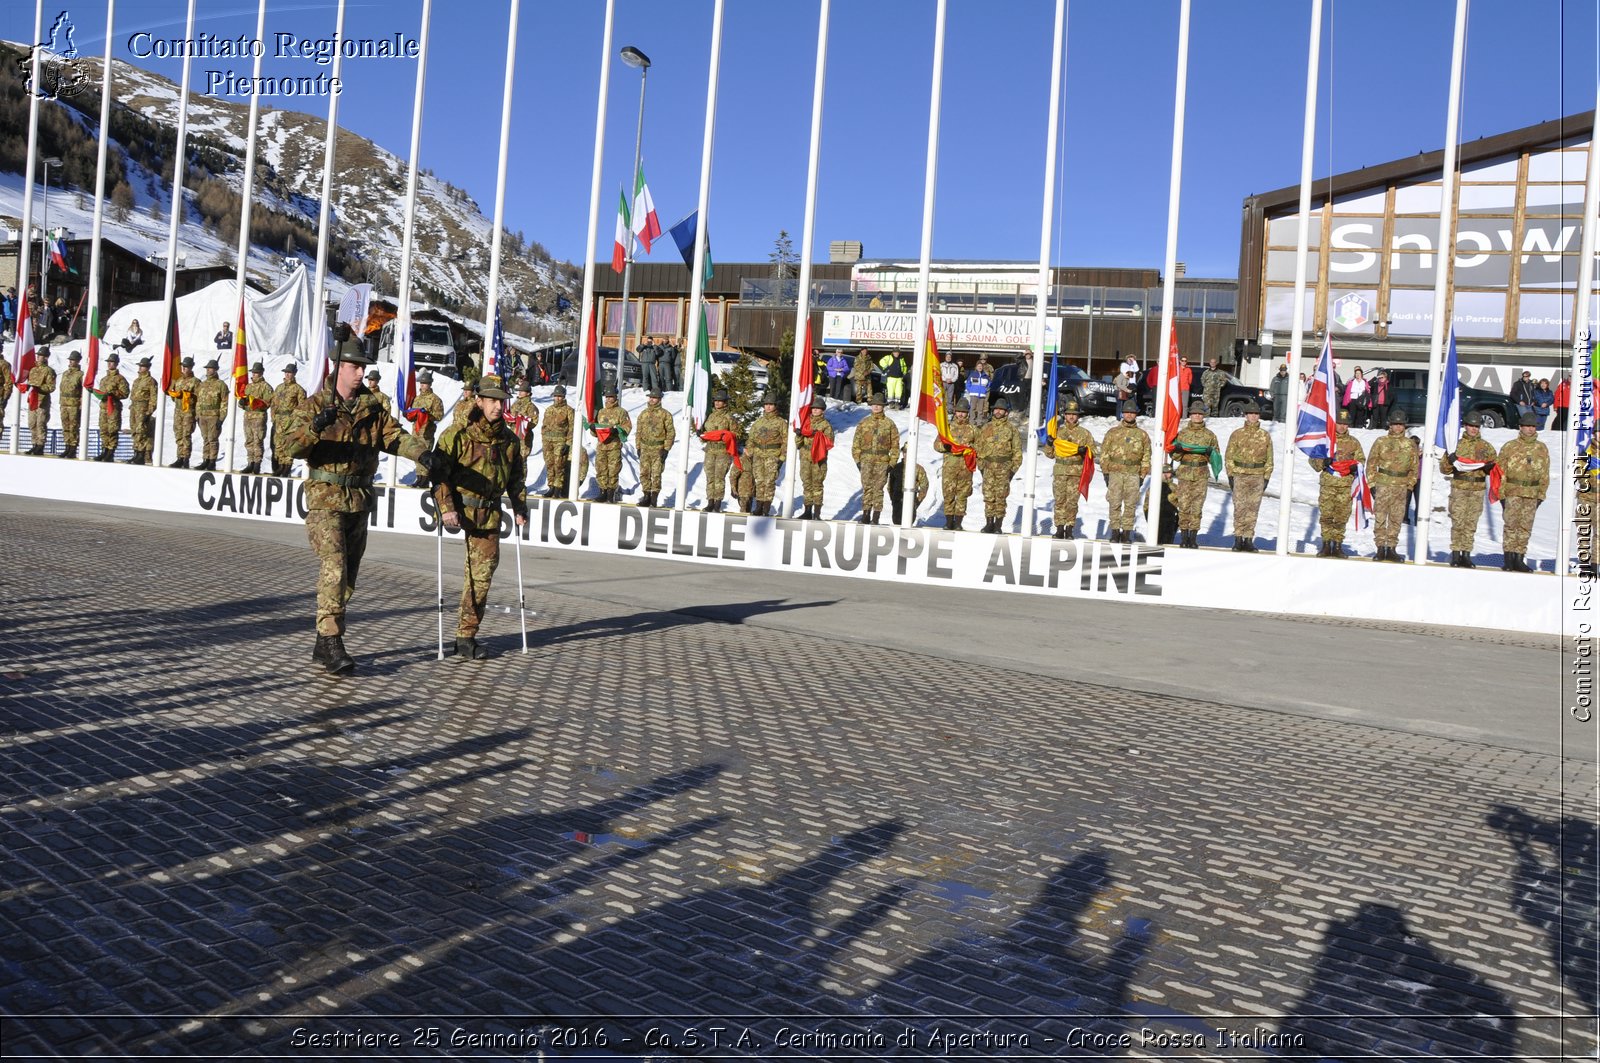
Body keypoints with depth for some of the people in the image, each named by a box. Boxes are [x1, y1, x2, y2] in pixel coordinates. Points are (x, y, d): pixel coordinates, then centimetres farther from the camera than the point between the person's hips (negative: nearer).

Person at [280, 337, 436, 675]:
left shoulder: (371, 407, 11)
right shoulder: (314, 405, -3)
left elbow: (394, 435, 0)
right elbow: (289, 446, -13)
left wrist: (421, 452, -19)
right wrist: (315, 426, -32)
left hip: (360, 502, 6)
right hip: (326, 500, -6)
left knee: (349, 575, 10)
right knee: (333, 570, -18)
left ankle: (324, 645, 22)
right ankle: (332, 643, -18)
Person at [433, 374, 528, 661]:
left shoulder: (510, 441, 10)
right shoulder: (457, 435, -5)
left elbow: (517, 478, 19)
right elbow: (440, 472, -9)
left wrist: (520, 510, 9)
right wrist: (446, 508, -19)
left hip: (490, 515, 4)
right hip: (459, 507, -4)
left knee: (481, 574, 3)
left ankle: (466, 636, 12)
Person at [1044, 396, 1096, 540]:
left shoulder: (1084, 433, 6)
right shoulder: (1058, 432, 12)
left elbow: (1092, 451, 9)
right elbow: (1051, 454, 18)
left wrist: (1085, 450, -12)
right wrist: (1050, 444, -2)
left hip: (1076, 472, -2)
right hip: (1060, 471, 2)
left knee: (1072, 501, -3)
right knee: (1060, 500, 0)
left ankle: (1070, 529, 4)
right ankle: (1059, 529, 5)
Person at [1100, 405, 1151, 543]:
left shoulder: (1142, 435, 10)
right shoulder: (1113, 433, 9)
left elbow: (1146, 457, 11)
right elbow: (1104, 453, 7)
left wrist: (1142, 475, 5)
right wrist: (1106, 472, 0)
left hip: (1133, 474, 0)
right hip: (1115, 473, 0)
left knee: (1131, 505, 0)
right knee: (1115, 504, -2)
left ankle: (1127, 533, 6)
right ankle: (1115, 532, 4)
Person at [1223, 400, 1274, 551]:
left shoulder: (1265, 436, 10)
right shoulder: (1237, 434, 6)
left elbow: (1269, 458, 13)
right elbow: (1229, 456, 6)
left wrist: (1266, 477, 6)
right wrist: (1230, 475, -2)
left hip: (1258, 477, 1)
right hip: (1240, 476, -1)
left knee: (1253, 509, 1)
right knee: (1239, 508, -5)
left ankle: (1248, 539, 6)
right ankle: (1238, 538, 1)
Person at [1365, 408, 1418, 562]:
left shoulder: (1410, 444, 10)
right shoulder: (1381, 442, 3)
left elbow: (1415, 467, 14)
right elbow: (1371, 463, 4)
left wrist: (1410, 487, 8)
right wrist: (1372, 484, -2)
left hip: (1401, 487, 2)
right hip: (1383, 485, -2)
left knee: (1396, 519, 5)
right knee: (1380, 518, -4)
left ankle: (1391, 548, 12)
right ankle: (1380, 547, 3)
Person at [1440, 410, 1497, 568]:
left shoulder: (1486, 446, 11)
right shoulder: (1456, 443, 7)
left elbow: (1493, 470, 17)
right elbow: (1444, 468, 7)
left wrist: (1489, 468, -6)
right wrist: (1450, 461, -14)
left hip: (1477, 490, 2)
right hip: (1459, 489, -1)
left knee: (1471, 524, 3)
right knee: (1457, 522, -5)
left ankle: (1466, 554, 8)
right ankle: (1455, 554, 0)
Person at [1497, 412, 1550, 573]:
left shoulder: (1542, 449, 11)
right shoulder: (1509, 446, 2)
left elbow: (1545, 475, 14)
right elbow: (1501, 472, 2)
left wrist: (1541, 495, 8)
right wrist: (1501, 493, -3)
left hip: (1532, 494, 3)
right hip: (1512, 492, -3)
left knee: (1526, 526, 4)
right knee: (1511, 524, -6)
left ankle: (1519, 558, 9)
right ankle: (1509, 558, -3)